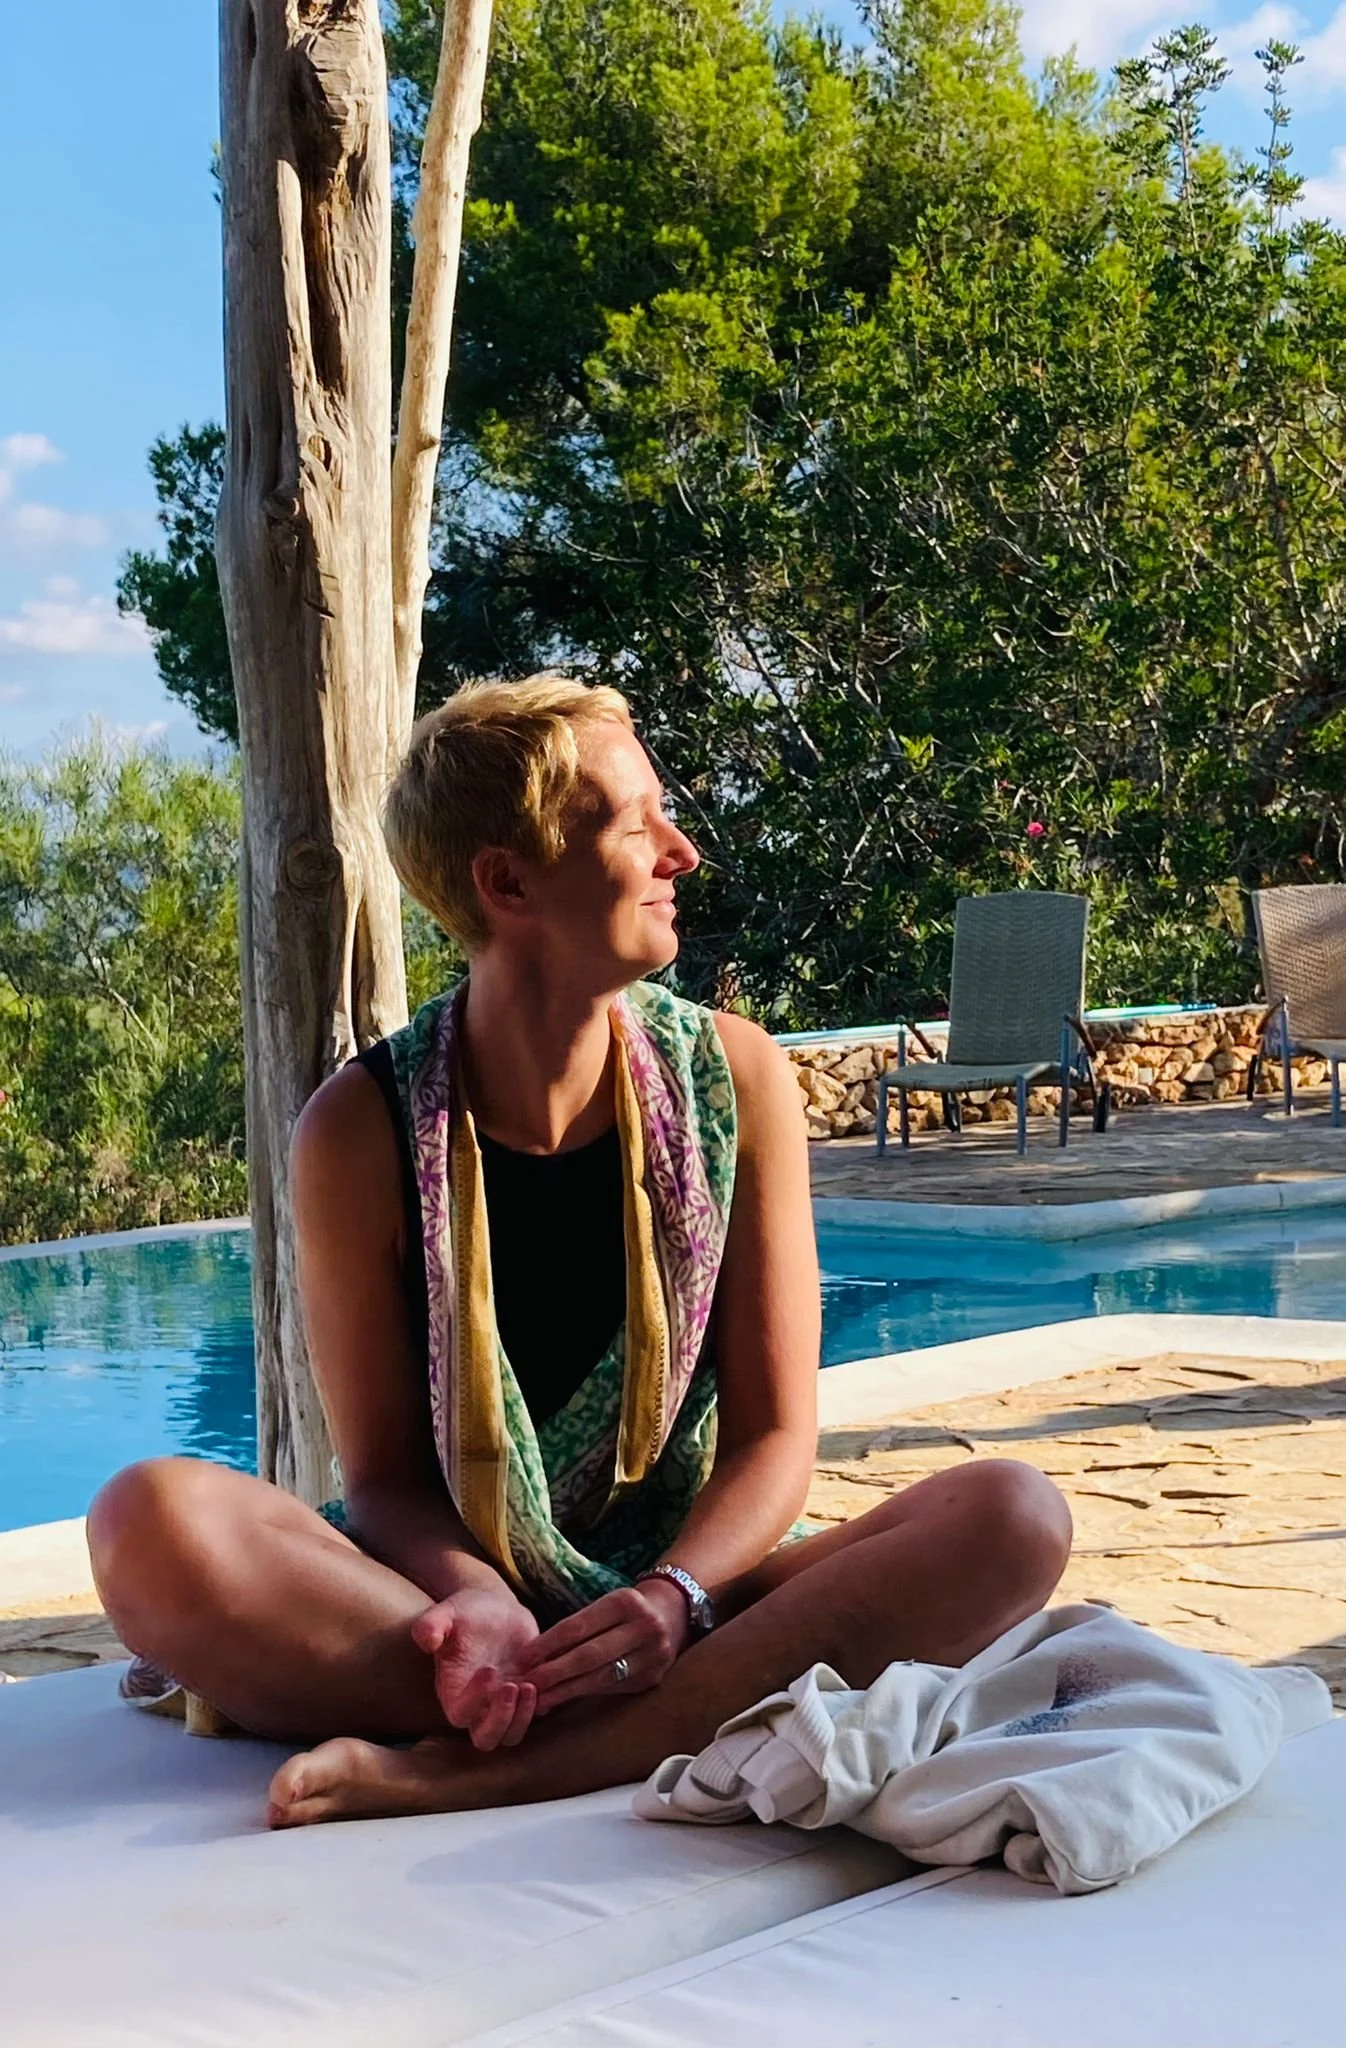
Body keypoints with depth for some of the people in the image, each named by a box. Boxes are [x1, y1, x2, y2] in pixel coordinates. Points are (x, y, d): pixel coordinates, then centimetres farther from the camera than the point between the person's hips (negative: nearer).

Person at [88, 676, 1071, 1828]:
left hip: (686, 1588, 2)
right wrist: (480, 1604, -25)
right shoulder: (364, 1130, -7)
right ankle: (707, 1725, -29)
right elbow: (385, 1473, -3)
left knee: (1013, 1516, -26)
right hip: (462, 1593, -1)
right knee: (155, 1520, -29)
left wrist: (674, 1596, -22)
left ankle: (472, 1771, -33)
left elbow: (773, 1434, -2)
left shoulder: (734, 1079, -2)